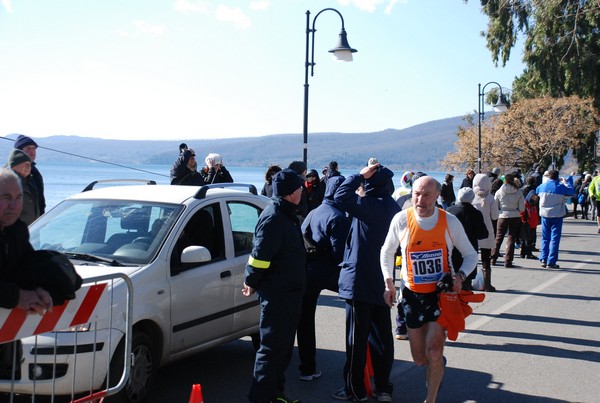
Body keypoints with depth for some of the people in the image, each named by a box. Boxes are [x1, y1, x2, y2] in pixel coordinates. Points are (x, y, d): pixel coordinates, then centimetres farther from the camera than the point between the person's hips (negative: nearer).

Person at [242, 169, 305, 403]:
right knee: (272, 346, -3)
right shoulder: (273, 217, -20)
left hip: (290, 291, 10)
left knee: (283, 346, 17)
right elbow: (260, 255, -23)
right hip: (276, 293, -10)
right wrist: (251, 283, -10)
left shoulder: (286, 215, 12)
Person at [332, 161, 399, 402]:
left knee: (357, 337, 2)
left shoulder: (372, 206, -18)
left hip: (360, 281, -8)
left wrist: (360, 175, -13)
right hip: (382, 282, 8)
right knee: (381, 336, 12)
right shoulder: (391, 206, 8)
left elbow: (341, 197, -24)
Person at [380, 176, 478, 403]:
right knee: (419, 358, 9)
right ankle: (437, 366, 46)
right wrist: (389, 283, -1)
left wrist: (461, 275, -16)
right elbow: (387, 251, 8)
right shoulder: (401, 220, -8)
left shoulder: (450, 222, -9)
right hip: (413, 295, 2)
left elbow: (470, 255, 3)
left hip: (442, 293, -2)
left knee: (433, 351, -16)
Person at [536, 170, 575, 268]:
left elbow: (537, 191, 22)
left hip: (545, 215, 3)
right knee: (555, 238, 1)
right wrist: (566, 183, 22)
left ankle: (543, 259, 4)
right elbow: (572, 191, 7)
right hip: (557, 215, -3)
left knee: (545, 238, 13)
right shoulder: (561, 187, -9)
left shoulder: (542, 186, 0)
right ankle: (551, 262, -2)